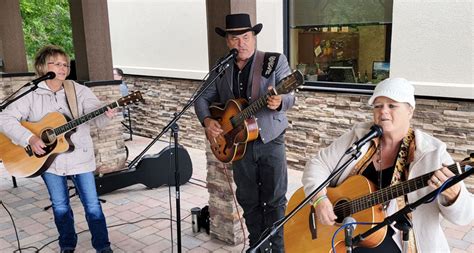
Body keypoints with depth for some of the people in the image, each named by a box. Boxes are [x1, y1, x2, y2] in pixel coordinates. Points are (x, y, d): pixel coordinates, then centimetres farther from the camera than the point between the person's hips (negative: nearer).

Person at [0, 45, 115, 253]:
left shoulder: (80, 91, -4)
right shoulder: (31, 95, -4)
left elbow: (97, 117, -16)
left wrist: (106, 115, -40)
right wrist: (29, 138, -19)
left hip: (80, 157, -1)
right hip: (48, 159, 1)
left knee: (93, 205, 3)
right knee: (60, 207, 14)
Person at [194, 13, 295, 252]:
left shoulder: (276, 62, -6)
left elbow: (289, 96, -15)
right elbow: (203, 98, 10)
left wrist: (278, 102, -39)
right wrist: (207, 120, -10)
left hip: (271, 141, -3)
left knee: (275, 200, 2)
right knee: (248, 200, 14)